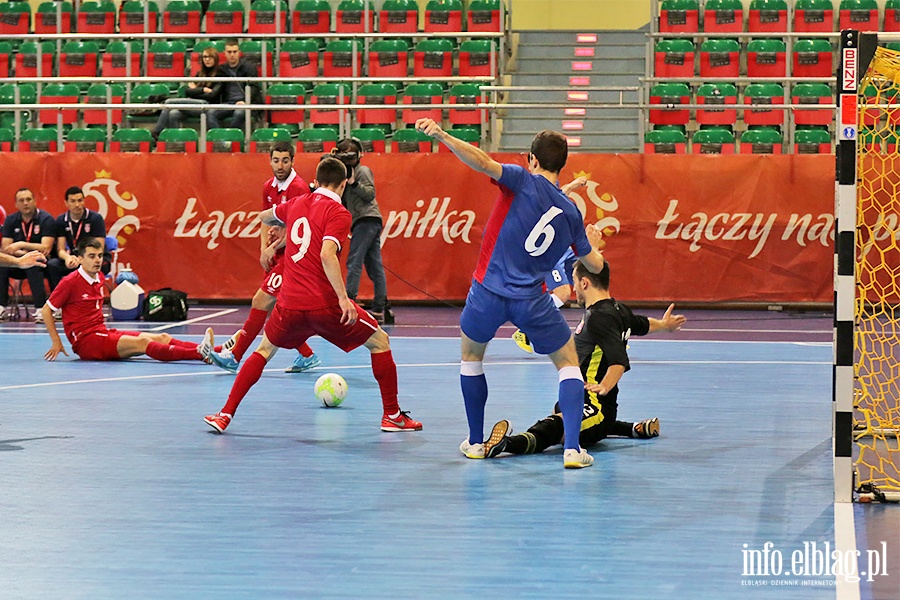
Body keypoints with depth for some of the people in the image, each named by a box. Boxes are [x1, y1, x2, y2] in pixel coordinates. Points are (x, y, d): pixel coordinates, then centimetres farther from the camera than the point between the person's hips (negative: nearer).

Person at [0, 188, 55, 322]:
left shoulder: (46, 219, -8)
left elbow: (46, 248, -18)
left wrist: (22, 245, -28)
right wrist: (22, 253, -23)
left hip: (40, 264, -4)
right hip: (18, 265, 4)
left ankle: (40, 309, -36)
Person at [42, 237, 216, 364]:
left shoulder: (99, 278, 14)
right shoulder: (70, 282, -8)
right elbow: (46, 310, -2)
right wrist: (56, 342, -4)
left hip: (102, 332, 9)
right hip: (85, 341, -9)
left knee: (162, 338, -10)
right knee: (142, 342, -29)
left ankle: (202, 351, -30)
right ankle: (200, 354, -46)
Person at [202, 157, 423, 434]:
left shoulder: (296, 204, 11)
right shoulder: (338, 213, -8)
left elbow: (264, 217, 33)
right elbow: (327, 254, -23)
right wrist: (343, 298, -25)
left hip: (290, 302, 5)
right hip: (325, 303, -5)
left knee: (264, 350, 26)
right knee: (379, 342, 13)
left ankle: (225, 414, 16)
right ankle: (392, 416, 12)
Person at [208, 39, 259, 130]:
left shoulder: (249, 67, 9)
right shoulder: (221, 69, 21)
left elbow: (253, 88, -1)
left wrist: (245, 101, -19)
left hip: (244, 103, -3)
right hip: (227, 103, 4)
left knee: (239, 113, -39)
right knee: (211, 113, -27)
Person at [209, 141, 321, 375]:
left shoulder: (298, 188, -16)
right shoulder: (269, 187, 9)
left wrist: (273, 248, -10)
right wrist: (264, 250, -1)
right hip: (277, 257, 9)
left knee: (261, 300, -11)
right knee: (274, 308, 8)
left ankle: (235, 357, -8)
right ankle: (307, 356, 18)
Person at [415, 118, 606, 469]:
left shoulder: (523, 181, -2)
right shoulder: (571, 213, 9)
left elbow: (483, 163, -22)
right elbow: (595, 265, 18)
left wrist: (441, 135, -27)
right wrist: (594, 243, 40)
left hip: (488, 291, -1)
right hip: (531, 300, 1)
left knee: (471, 355, 25)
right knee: (569, 364, 16)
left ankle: (475, 442, 28)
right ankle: (572, 449, 0)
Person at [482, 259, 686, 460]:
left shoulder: (600, 317, -16)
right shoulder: (617, 310, 14)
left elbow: (619, 361, -27)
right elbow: (644, 324, 36)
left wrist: (605, 387, -39)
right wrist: (664, 324, 56)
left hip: (594, 406, -11)